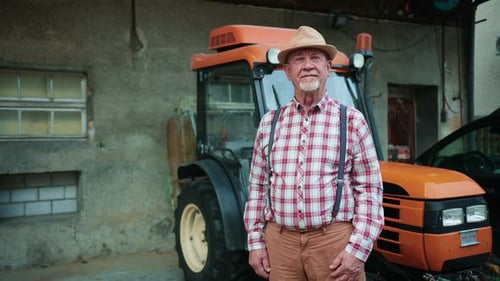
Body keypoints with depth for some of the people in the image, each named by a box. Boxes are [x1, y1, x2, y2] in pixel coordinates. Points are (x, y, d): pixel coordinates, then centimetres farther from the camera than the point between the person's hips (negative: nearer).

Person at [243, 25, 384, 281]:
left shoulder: (352, 121, -1)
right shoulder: (269, 123, 7)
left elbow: (370, 189, -3)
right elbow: (257, 187, 9)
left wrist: (358, 249, -10)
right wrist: (255, 241, 5)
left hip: (335, 241, -2)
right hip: (280, 242, 3)